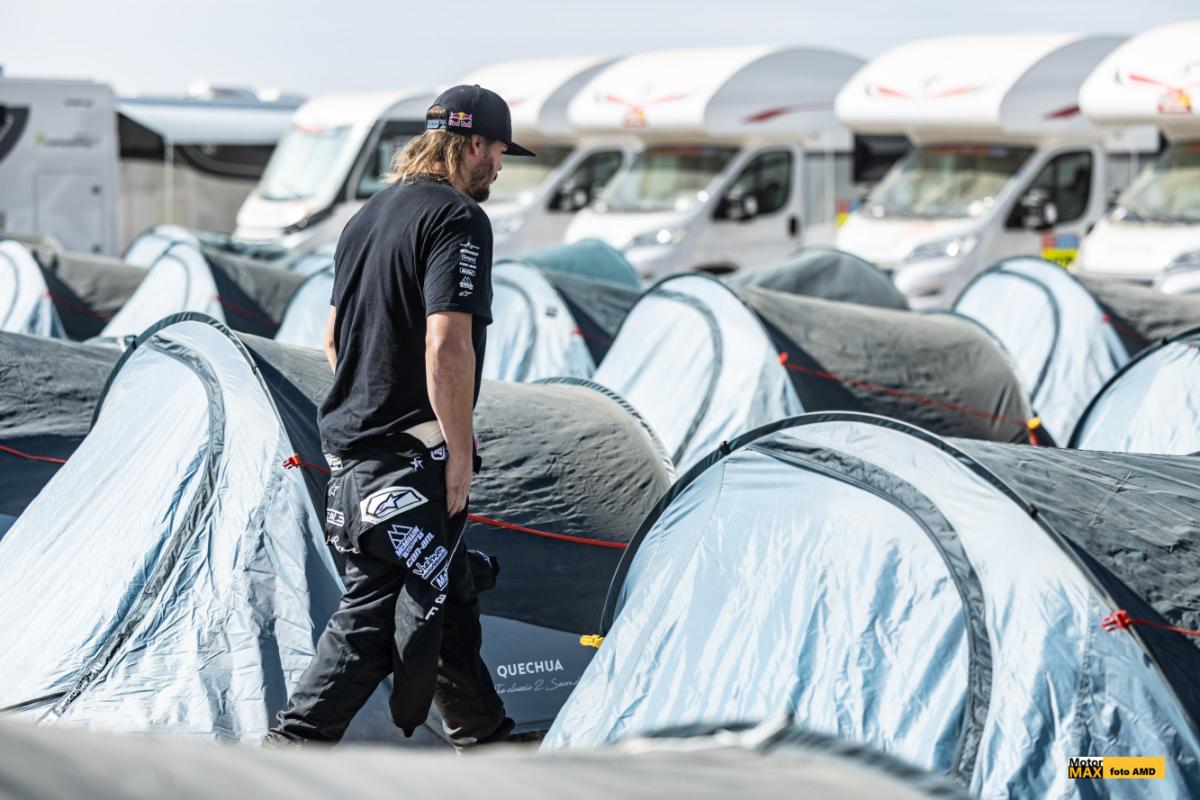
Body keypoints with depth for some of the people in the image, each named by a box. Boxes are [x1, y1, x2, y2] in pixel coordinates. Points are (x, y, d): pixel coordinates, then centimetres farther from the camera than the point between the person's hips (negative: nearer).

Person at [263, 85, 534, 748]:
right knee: (374, 612, -4)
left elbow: (334, 337, 22)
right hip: (410, 456, -10)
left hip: (352, 439, 10)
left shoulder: (368, 216, 16)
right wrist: (459, 452, -16)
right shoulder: (458, 219, -13)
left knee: (449, 598, 17)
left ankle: (484, 738, 25)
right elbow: (447, 346, -22)